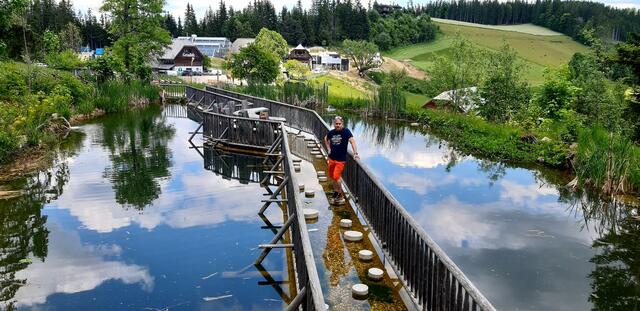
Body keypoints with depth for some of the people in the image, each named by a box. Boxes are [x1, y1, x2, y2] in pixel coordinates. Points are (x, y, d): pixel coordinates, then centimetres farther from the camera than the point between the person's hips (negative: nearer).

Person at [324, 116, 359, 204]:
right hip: (332, 158, 6)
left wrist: (355, 153, -32)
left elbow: (352, 141, -22)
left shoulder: (346, 131, -13)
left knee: (336, 177, -11)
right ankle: (336, 192, 34)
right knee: (332, 176, 14)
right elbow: (326, 139, 24)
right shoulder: (331, 132, 3)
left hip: (341, 159, -6)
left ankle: (341, 196, 5)